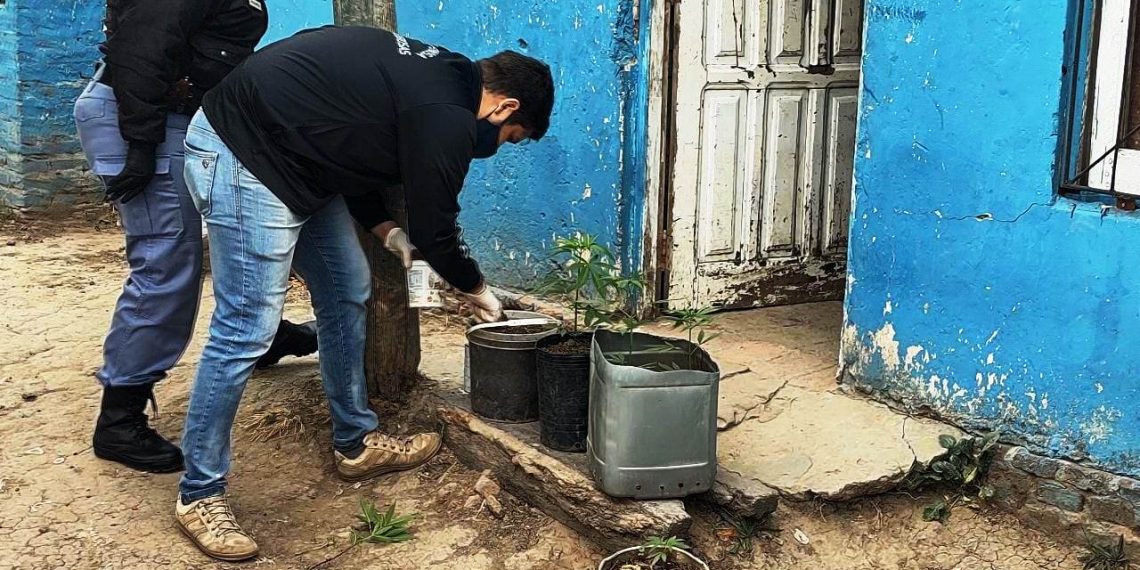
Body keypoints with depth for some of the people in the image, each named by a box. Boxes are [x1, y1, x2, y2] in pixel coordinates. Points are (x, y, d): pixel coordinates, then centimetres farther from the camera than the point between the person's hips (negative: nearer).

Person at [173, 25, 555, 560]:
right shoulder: (446, 115, -18)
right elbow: (435, 228, -10)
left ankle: (356, 444, 28)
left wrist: (388, 232, 10)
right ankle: (199, 494, 4)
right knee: (247, 328, -9)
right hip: (243, 154, -11)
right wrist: (477, 289, 9)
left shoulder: (436, 77, 12)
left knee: (347, 291, 14)